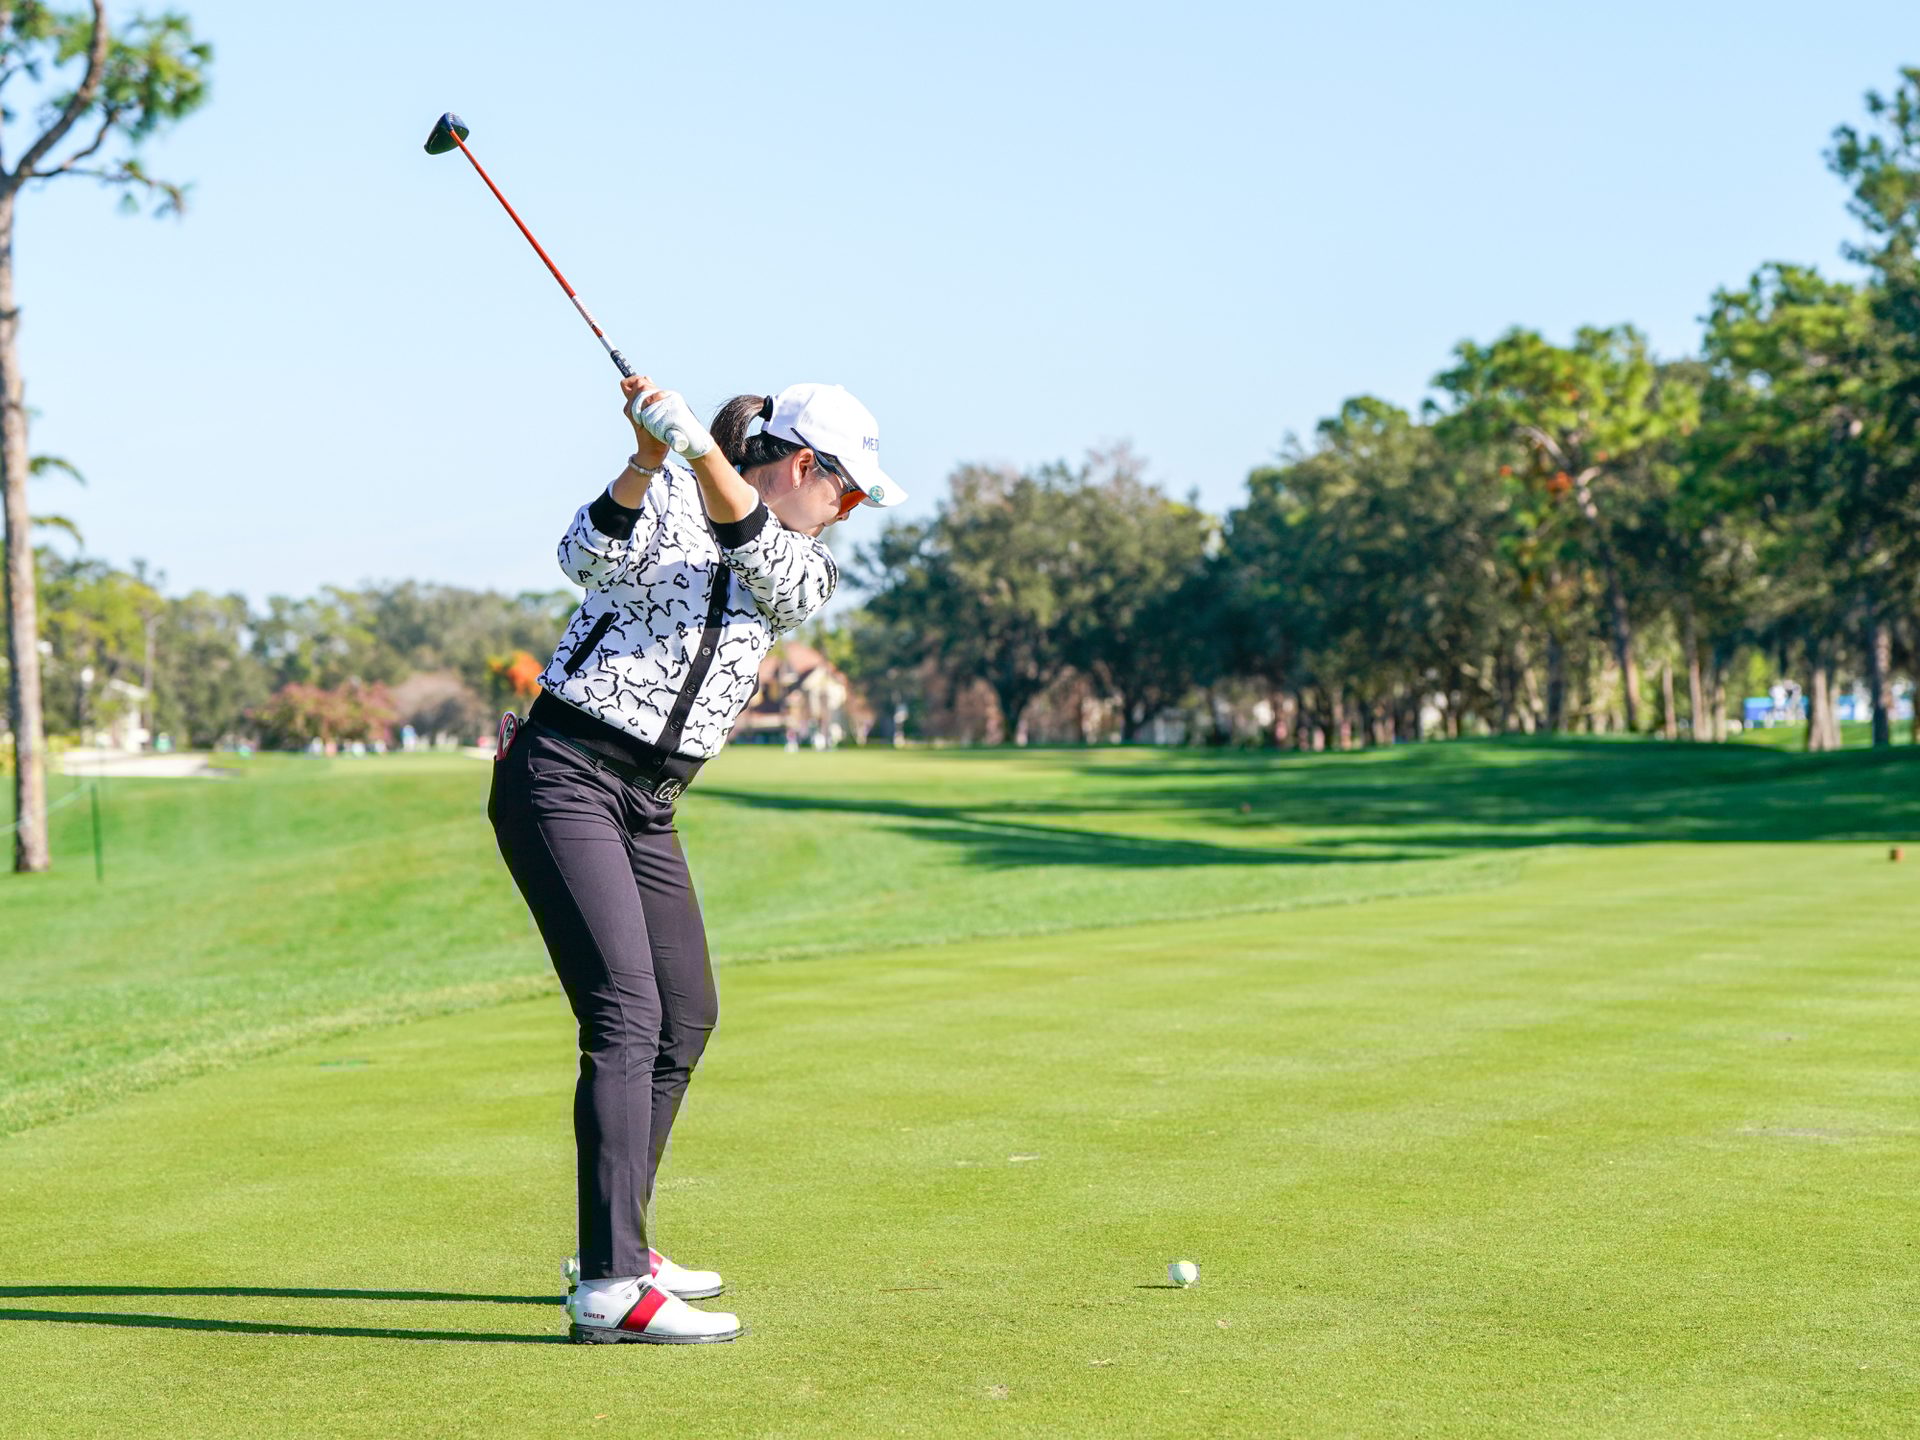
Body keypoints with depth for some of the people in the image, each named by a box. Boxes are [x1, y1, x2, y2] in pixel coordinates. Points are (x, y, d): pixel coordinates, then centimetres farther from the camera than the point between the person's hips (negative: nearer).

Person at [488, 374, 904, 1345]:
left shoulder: (808, 575, 10)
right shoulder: (660, 496, -2)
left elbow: (766, 559, -13)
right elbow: (588, 557, -21)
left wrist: (701, 450, -30)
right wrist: (647, 460, -37)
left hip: (649, 807, 8)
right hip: (562, 778, -8)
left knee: (687, 1017, 15)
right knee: (627, 1018, -18)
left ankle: (616, 1245, 30)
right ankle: (609, 1290, -22)